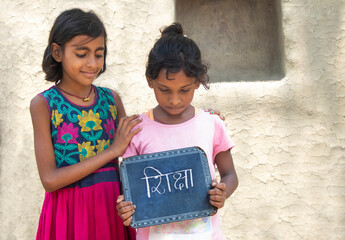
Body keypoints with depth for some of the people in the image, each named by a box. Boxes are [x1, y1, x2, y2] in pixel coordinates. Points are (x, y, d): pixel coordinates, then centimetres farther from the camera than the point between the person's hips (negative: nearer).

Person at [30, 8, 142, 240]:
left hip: (114, 208, 4)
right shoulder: (43, 104, -7)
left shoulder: (111, 98, 4)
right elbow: (50, 179, -13)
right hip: (70, 212, -3)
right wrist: (112, 151, -16)